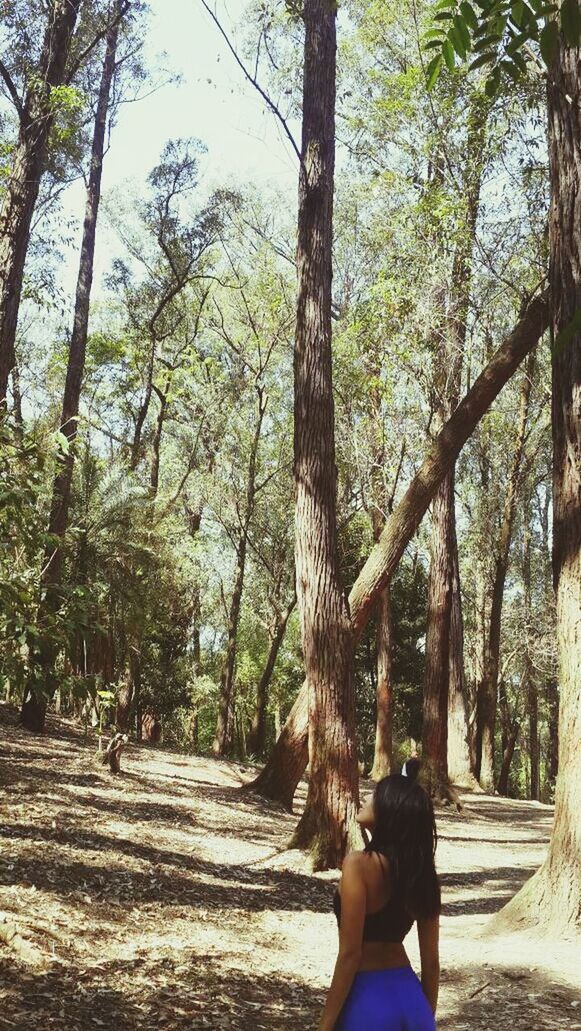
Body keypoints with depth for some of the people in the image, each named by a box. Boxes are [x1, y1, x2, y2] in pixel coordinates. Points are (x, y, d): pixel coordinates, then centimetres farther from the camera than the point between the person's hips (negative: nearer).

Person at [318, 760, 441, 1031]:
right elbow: (431, 961, 7)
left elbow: (350, 954, -17)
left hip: (368, 998, -6)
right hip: (409, 997, 6)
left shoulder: (359, 865, -17)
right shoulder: (422, 872, 1)